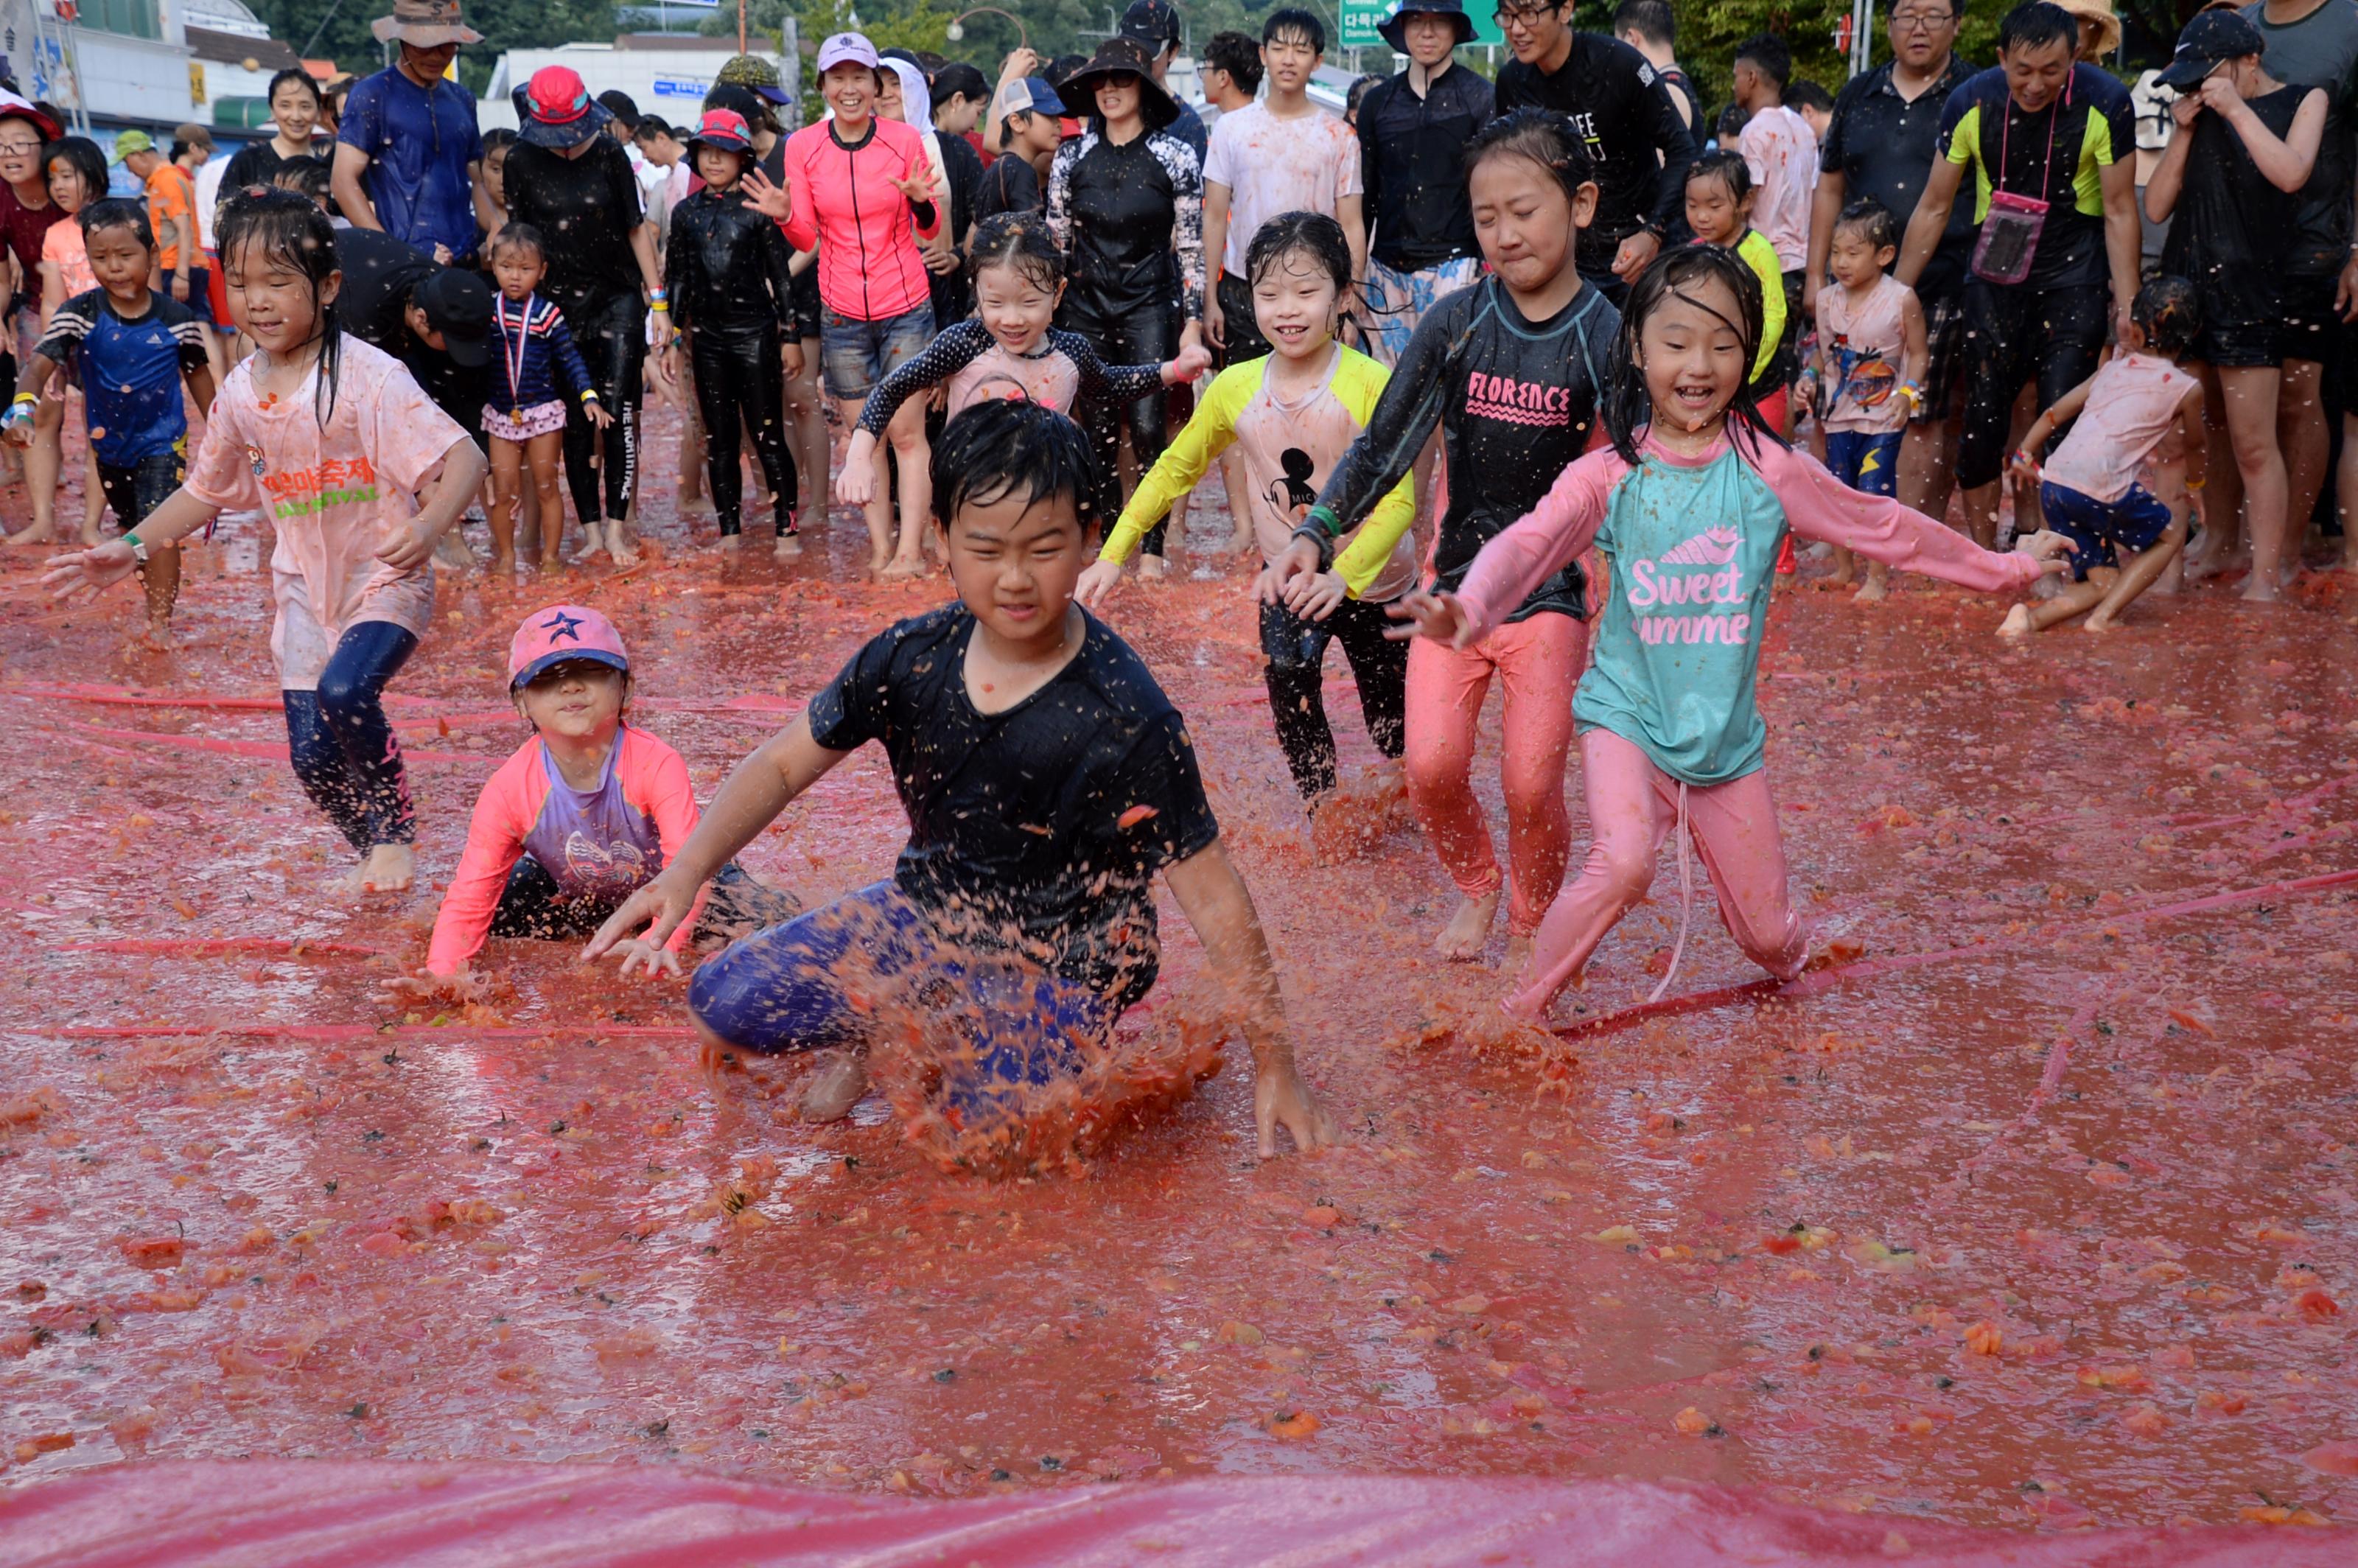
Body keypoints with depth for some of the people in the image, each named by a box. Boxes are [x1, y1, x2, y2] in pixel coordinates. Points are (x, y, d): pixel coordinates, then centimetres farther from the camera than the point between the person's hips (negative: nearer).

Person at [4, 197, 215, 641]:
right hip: (108, 441, 3)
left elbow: (198, 373, -1)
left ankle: (160, 622, -5)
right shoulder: (78, 314, -19)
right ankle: (156, 598, 45)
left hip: (162, 438, -3)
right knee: (130, 525, 22)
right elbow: (39, 364, -29)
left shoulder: (178, 319, -17)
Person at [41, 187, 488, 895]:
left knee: (345, 690, -30)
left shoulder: (369, 376, -17)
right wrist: (132, 549, 11)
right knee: (313, 757, 1)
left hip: (386, 577, -6)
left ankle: (395, 833, -5)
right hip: (305, 585, 6)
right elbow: (206, 488, 17)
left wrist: (427, 528, -39)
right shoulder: (241, 393, 2)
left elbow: (463, 457, -22)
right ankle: (372, 854, 29)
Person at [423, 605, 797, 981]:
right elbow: (468, 899, -25)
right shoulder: (508, 792, -26)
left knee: (779, 920, -20)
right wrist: (444, 973, -43)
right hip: (573, 895, 3)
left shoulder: (658, 766, -34)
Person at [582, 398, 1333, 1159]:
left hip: (1059, 968, -4)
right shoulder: (911, 659, -12)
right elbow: (782, 765, -2)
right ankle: (869, 1034, 19)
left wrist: (1276, 1067, -16)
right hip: (928, 915, 4)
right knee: (724, 1003, -11)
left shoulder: (1125, 719, -26)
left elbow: (1213, 897, -21)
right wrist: (684, 874, -19)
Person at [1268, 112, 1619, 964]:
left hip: (1552, 587, -2)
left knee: (1532, 783, -8)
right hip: (1457, 578, 2)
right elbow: (1382, 448, 3)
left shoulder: (1607, 337, -6)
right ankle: (1474, 885, 22)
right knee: (1431, 766, -10)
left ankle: (1533, 926, 21)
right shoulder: (1455, 323, 0)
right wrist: (1317, 533, -8)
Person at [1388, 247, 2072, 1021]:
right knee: (1622, 864, -29)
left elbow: (1884, 527, 6)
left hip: (1728, 734, 2)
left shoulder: (1768, 469, -4)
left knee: (1766, 933, 8)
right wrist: (1467, 609, -44)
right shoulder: (1609, 473, -8)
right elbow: (1528, 545, -23)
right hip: (1628, 714, -2)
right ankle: (1523, 1012, -8)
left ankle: (1789, 957, 47)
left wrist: (2001, 568, 13)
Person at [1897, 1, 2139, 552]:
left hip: (2074, 274, -2)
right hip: (1996, 272, 2)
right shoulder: (1971, 103, -9)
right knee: (1982, 417, 2)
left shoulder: (2106, 104, -15)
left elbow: (2119, 212, -8)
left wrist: (2129, 309, -11)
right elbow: (1934, 207, 1)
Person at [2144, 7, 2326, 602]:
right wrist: (2184, 130, 0)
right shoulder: (2200, 116, 14)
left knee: (2253, 444, -7)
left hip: (2249, 291, -5)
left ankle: (2267, 574, -3)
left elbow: (2290, 173, -16)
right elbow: (2156, 206, 8)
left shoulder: (2303, 101, 4)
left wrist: (2235, 108, -12)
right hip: (2185, 286, 5)